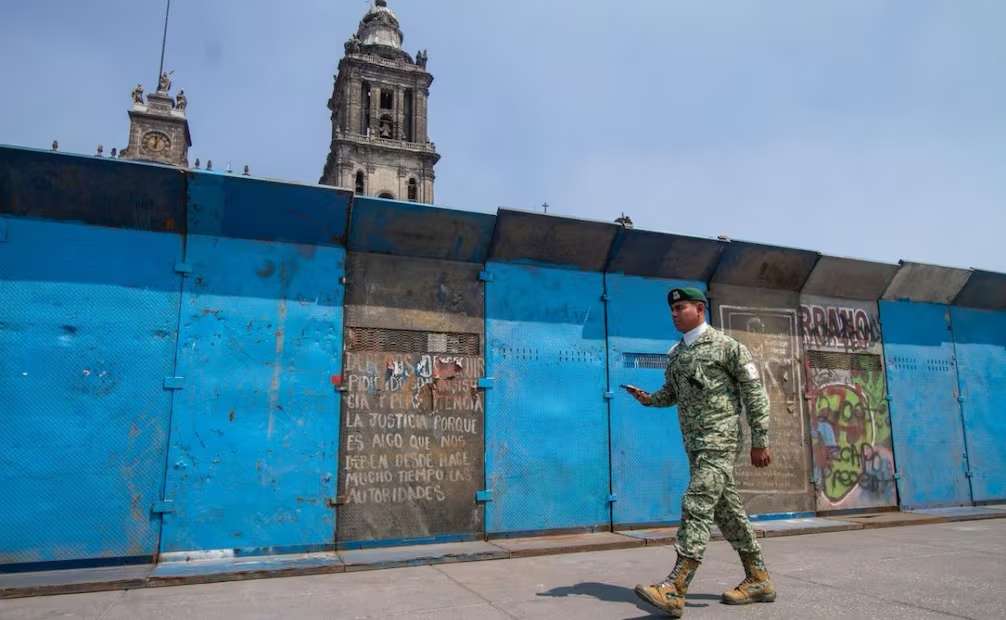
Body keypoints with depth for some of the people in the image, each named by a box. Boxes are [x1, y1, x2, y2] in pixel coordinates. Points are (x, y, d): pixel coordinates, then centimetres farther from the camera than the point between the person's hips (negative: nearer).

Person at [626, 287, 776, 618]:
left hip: (720, 438, -8)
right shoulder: (675, 353, 15)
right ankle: (758, 579, 24)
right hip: (693, 442, 8)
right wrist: (648, 399, -1)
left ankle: (674, 590, -18)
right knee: (726, 509, 12)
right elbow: (672, 393, 22)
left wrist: (760, 441, -8)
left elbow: (754, 392, -5)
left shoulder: (725, 345, -5)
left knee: (697, 505, -15)